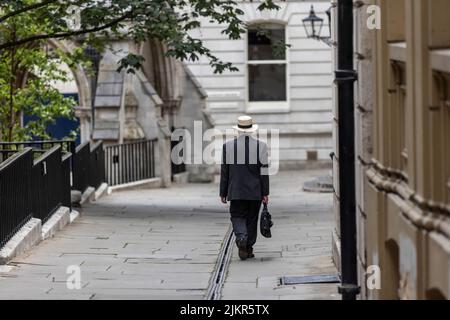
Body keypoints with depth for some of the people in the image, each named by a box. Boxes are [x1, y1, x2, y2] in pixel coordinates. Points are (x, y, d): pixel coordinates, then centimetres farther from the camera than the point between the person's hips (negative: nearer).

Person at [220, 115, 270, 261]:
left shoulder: (228, 146, -3)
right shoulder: (261, 146, -4)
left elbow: (224, 171, 0)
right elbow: (264, 171, -5)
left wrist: (223, 193, 6)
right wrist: (265, 193, -1)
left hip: (236, 192, -1)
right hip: (255, 192, 1)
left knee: (237, 217, 6)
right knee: (252, 219, 12)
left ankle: (241, 238, -21)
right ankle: (249, 248, 15)